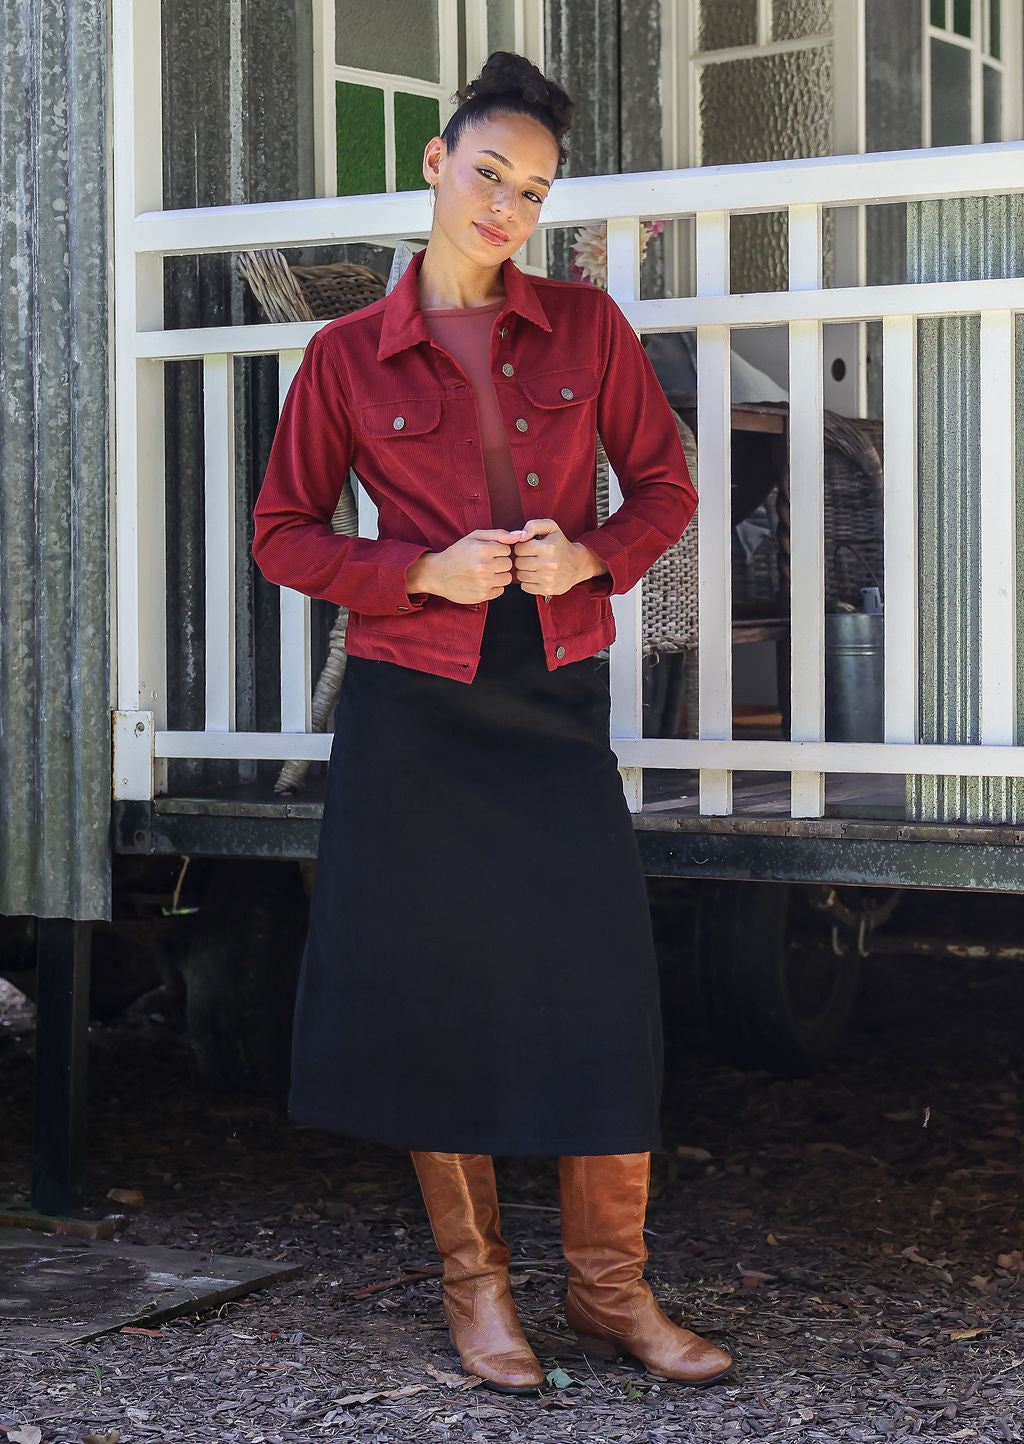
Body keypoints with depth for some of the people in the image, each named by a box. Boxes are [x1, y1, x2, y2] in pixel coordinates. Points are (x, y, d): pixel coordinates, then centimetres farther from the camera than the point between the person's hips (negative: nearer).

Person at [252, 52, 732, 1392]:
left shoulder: (585, 326, 6)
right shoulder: (348, 355, 1)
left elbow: (665, 488, 11)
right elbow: (284, 535, 4)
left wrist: (590, 555, -10)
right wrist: (424, 569, -11)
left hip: (556, 703, 2)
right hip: (413, 709, -1)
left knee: (606, 990, -4)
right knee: (437, 989, 2)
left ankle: (611, 1287, 9)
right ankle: (474, 1281, 16)